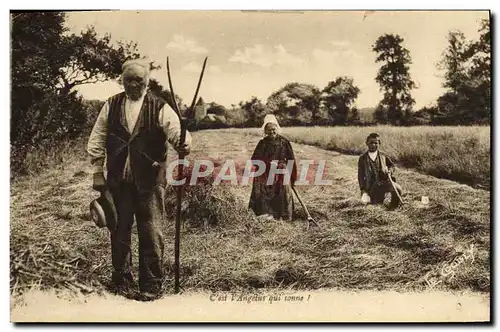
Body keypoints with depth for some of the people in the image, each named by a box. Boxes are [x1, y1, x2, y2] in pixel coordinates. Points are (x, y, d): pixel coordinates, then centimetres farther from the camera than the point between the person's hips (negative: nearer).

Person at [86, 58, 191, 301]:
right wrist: (97, 173, 5)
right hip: (118, 180, 3)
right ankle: (122, 280, 26)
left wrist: (183, 144, -36)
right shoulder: (111, 106, 7)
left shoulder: (159, 108, -1)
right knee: (119, 231, 10)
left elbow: (176, 130, -12)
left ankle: (151, 284, 12)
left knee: (152, 234, -1)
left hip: (150, 180, -2)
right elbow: (96, 141, 10)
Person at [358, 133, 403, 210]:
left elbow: (392, 165, 18)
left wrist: (390, 171, -7)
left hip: (384, 181, 1)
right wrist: (363, 189, -6)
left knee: (398, 189, -27)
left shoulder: (382, 156, 8)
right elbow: (361, 175, 2)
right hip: (372, 185, 0)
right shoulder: (363, 158, 2)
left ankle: (393, 207, 1)